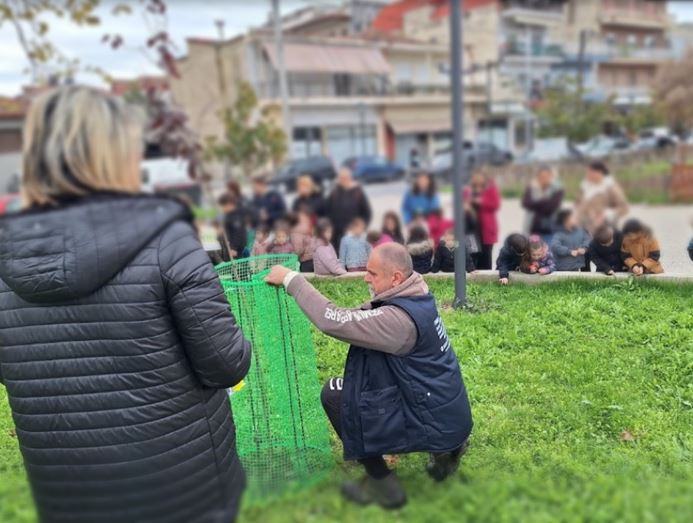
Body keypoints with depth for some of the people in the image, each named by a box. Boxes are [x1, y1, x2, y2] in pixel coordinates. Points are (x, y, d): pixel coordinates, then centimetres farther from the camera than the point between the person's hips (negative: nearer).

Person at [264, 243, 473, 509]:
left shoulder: (400, 318, -28)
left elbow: (334, 321, -30)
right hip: (448, 414, 9)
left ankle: (384, 485, 6)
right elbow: (355, 318, 6)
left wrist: (291, 279, -20)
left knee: (334, 393, -4)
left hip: (436, 424, -9)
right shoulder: (413, 297, 1)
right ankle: (445, 449, 16)